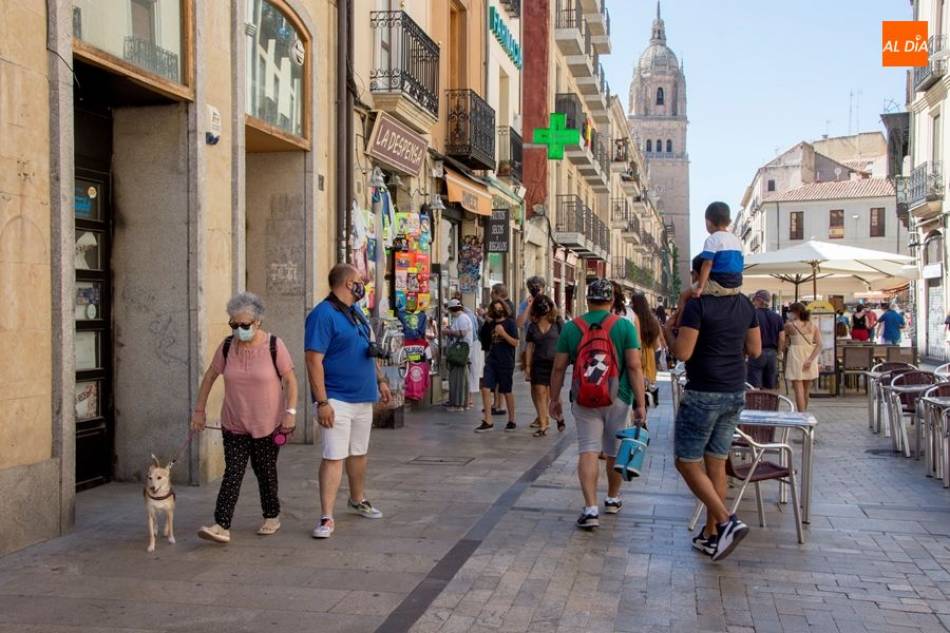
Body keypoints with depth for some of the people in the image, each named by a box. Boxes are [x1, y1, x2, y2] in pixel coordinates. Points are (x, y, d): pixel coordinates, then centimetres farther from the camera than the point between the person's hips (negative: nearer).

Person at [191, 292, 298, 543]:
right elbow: (210, 376, 9)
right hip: (234, 424, 2)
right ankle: (222, 526, -9)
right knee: (232, 473, -5)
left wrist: (290, 412, -13)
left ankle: (272, 516, 28)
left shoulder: (274, 345, -10)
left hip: (268, 424, -2)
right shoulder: (227, 346, -1)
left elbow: (290, 380, -7)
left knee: (265, 471, 9)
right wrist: (199, 410, 8)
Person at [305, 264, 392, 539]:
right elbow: (314, 360, -21)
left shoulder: (356, 312, 13)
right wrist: (322, 402, -24)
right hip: (337, 400, -8)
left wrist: (380, 380, 21)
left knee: (359, 453, 19)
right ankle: (327, 517, -6)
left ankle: (357, 500, 36)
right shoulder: (323, 315, -15)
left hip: (363, 397, 8)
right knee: (333, 457, -10)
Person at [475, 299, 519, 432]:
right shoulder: (491, 323, 9)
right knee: (485, 389, -6)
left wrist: (503, 333, -20)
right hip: (491, 361, 4)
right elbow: (482, 338, 18)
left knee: (507, 392, 6)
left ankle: (511, 421, 20)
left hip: (506, 362, -4)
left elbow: (515, 343, -9)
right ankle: (487, 421, 0)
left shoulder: (510, 322, -3)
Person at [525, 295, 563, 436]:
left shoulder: (557, 324, -1)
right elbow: (529, 346, 8)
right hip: (539, 363, 2)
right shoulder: (533, 326, 7)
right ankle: (542, 426, 3)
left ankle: (559, 417, 33)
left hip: (554, 362, -2)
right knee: (540, 394, -2)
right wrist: (527, 366, 4)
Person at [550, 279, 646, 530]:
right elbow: (634, 366, -9)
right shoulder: (624, 326, -4)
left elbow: (559, 368, 2)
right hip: (618, 398, 0)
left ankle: (591, 508, -11)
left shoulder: (571, 327, 0)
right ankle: (613, 499, 34)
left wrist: (555, 398, 13)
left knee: (588, 451, 0)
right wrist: (640, 403, -6)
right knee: (615, 451, 16)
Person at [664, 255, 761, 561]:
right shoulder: (745, 305, 6)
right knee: (716, 463, 13)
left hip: (703, 394, -7)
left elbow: (682, 353, -18)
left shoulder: (697, 305, -15)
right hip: (735, 393, 7)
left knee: (687, 462, 3)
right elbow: (754, 350, 12)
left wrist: (669, 332, 1)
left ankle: (727, 522, -8)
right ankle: (711, 535, 19)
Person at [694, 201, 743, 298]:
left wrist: (700, 287, -19)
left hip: (719, 286, -8)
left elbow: (708, 264, -17)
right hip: (736, 287, 8)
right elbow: (740, 264, 18)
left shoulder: (712, 239, -9)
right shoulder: (736, 239, 14)